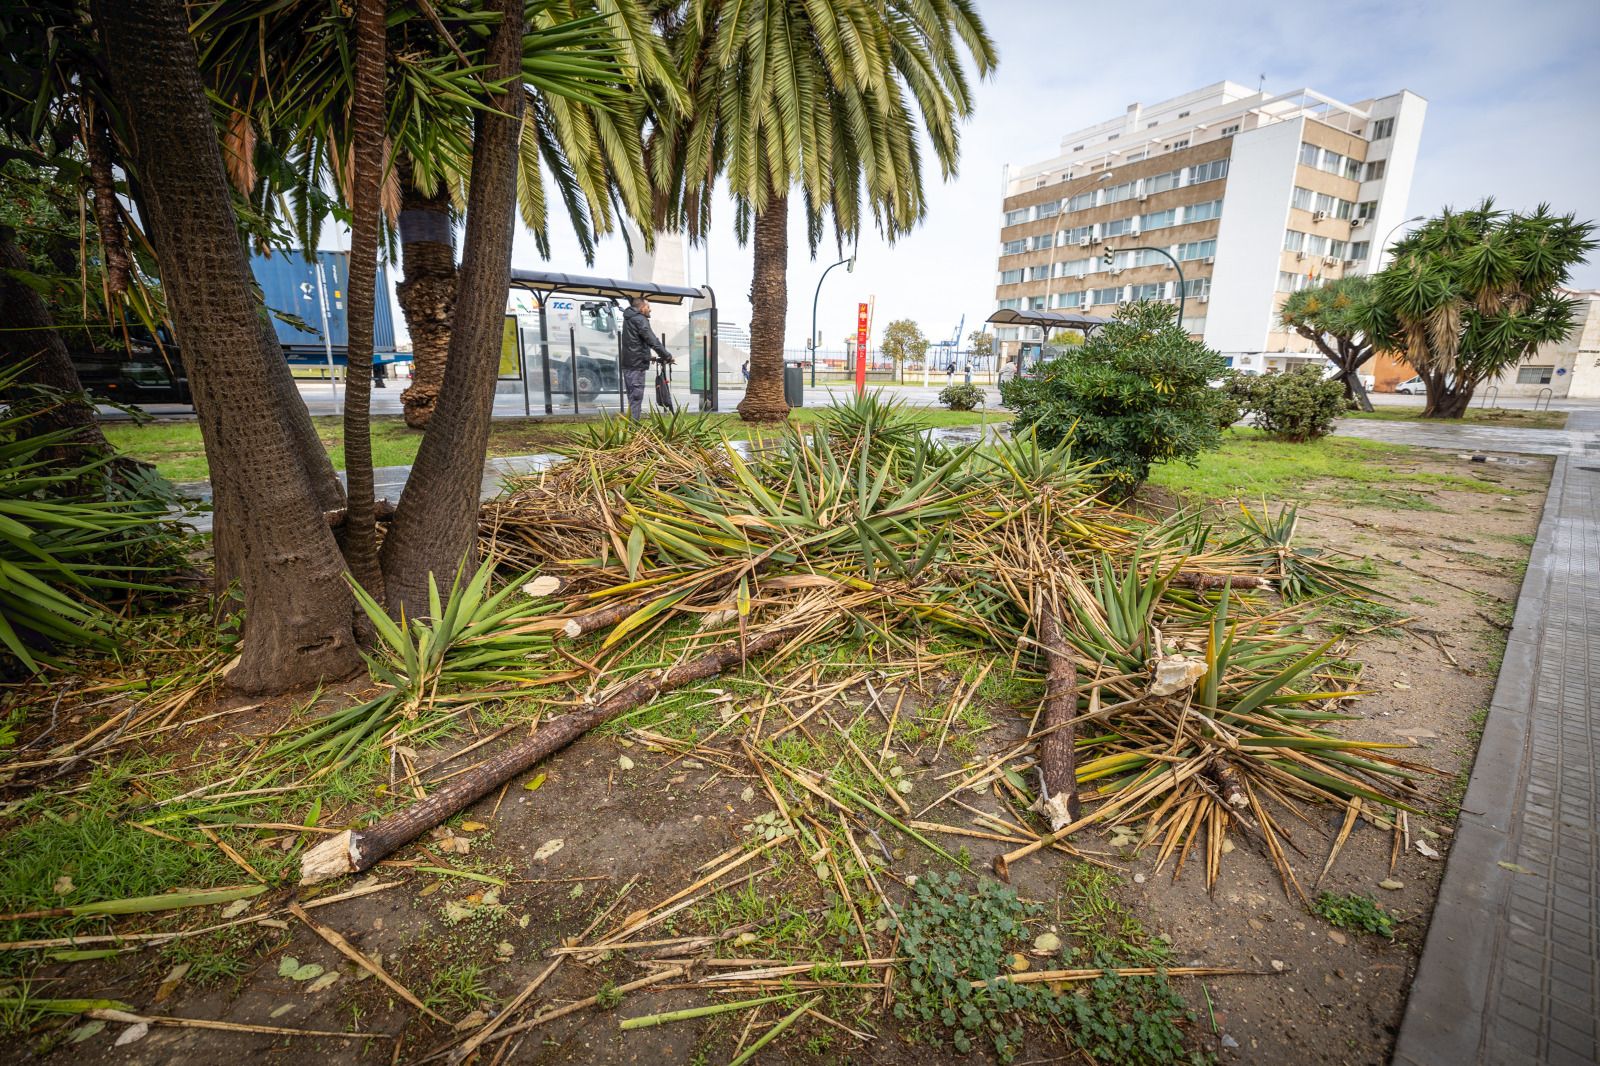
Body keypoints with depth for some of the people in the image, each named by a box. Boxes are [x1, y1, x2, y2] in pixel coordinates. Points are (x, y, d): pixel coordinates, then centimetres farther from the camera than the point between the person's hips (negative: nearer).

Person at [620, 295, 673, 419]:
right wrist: (667, 356, -11)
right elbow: (653, 341, -18)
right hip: (637, 364, -10)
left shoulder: (628, 318, 19)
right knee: (636, 397, -8)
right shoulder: (640, 320, -12)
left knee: (632, 397, 14)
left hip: (627, 364, 10)